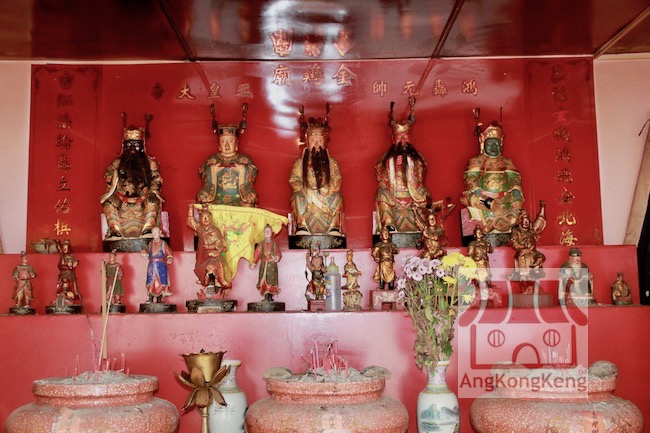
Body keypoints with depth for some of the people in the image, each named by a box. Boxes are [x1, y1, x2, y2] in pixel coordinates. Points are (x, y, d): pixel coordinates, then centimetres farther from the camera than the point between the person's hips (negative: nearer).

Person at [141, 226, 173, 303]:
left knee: (160, 282, -3)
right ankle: (150, 299, -1)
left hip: (161, 266, -2)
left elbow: (169, 252, 2)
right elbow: (148, 253, 21)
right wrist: (144, 253, 0)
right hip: (152, 265, 2)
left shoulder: (163, 243, 3)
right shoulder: (150, 244, 13)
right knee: (151, 282, -3)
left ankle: (159, 299, 4)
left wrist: (169, 259, -14)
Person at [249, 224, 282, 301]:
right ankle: (266, 297, 1)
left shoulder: (274, 243, 6)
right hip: (264, 265, 2)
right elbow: (257, 254, 6)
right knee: (264, 281, -4)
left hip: (272, 265, -2)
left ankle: (270, 297, -2)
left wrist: (276, 258, -20)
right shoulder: (261, 244, 11)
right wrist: (254, 263, -1)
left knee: (271, 280, -7)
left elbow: (278, 254, 1)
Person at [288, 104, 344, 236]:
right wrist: (308, 192, -15)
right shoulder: (300, 162, 16)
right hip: (306, 197, 0)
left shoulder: (331, 162, 18)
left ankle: (334, 228, -31)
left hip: (326, 197, 0)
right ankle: (301, 227, -33)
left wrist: (323, 191, -16)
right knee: (298, 195, -30)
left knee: (336, 195, -28)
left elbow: (337, 180, 2)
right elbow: (294, 180, 2)